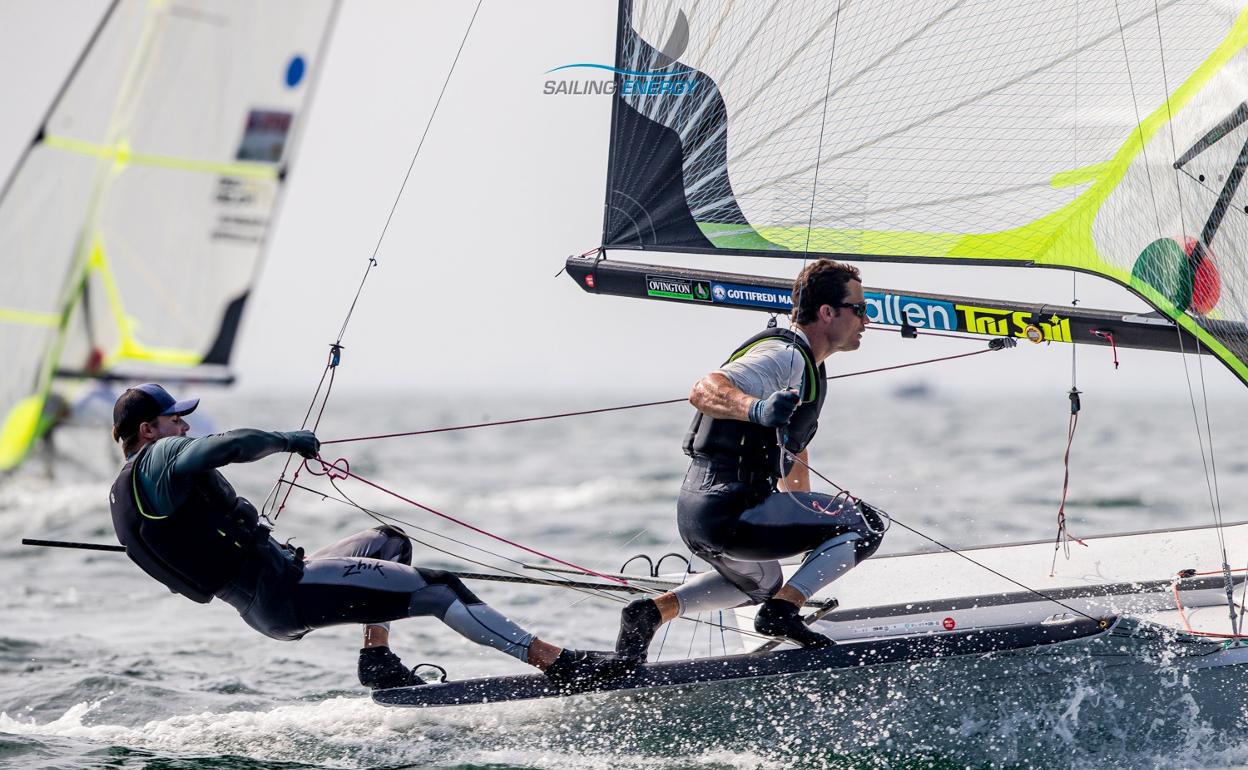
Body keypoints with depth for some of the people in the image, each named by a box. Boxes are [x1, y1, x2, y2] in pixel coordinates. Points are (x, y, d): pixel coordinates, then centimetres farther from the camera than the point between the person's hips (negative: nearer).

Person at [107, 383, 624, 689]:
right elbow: (233, 445, -31)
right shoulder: (160, 459, -12)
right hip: (282, 591, -11)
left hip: (263, 609, 11)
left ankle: (377, 657, 12)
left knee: (388, 541, 27)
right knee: (437, 589, -15)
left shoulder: (124, 494, 18)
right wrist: (289, 440, -13)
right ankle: (556, 661, -18)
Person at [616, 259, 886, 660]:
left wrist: (808, 526, 38)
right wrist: (757, 410, -48)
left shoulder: (809, 368, 19)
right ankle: (781, 611, -10)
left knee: (764, 584, 36)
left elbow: (793, 457, 31)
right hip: (730, 511, -10)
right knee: (867, 524, -4)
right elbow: (704, 391, -29)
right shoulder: (784, 355, -13)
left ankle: (654, 610, 17)